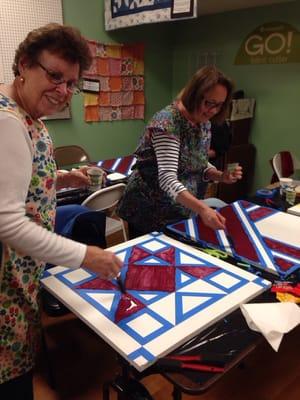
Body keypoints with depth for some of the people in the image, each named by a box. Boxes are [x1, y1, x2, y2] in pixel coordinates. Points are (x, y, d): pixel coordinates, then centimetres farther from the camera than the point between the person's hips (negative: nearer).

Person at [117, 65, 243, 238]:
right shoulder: (168, 122, -24)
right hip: (150, 212, -7)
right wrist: (201, 208, -46)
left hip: (182, 211, 8)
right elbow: (167, 178, -33)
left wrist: (221, 176, -8)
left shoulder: (204, 124, 0)